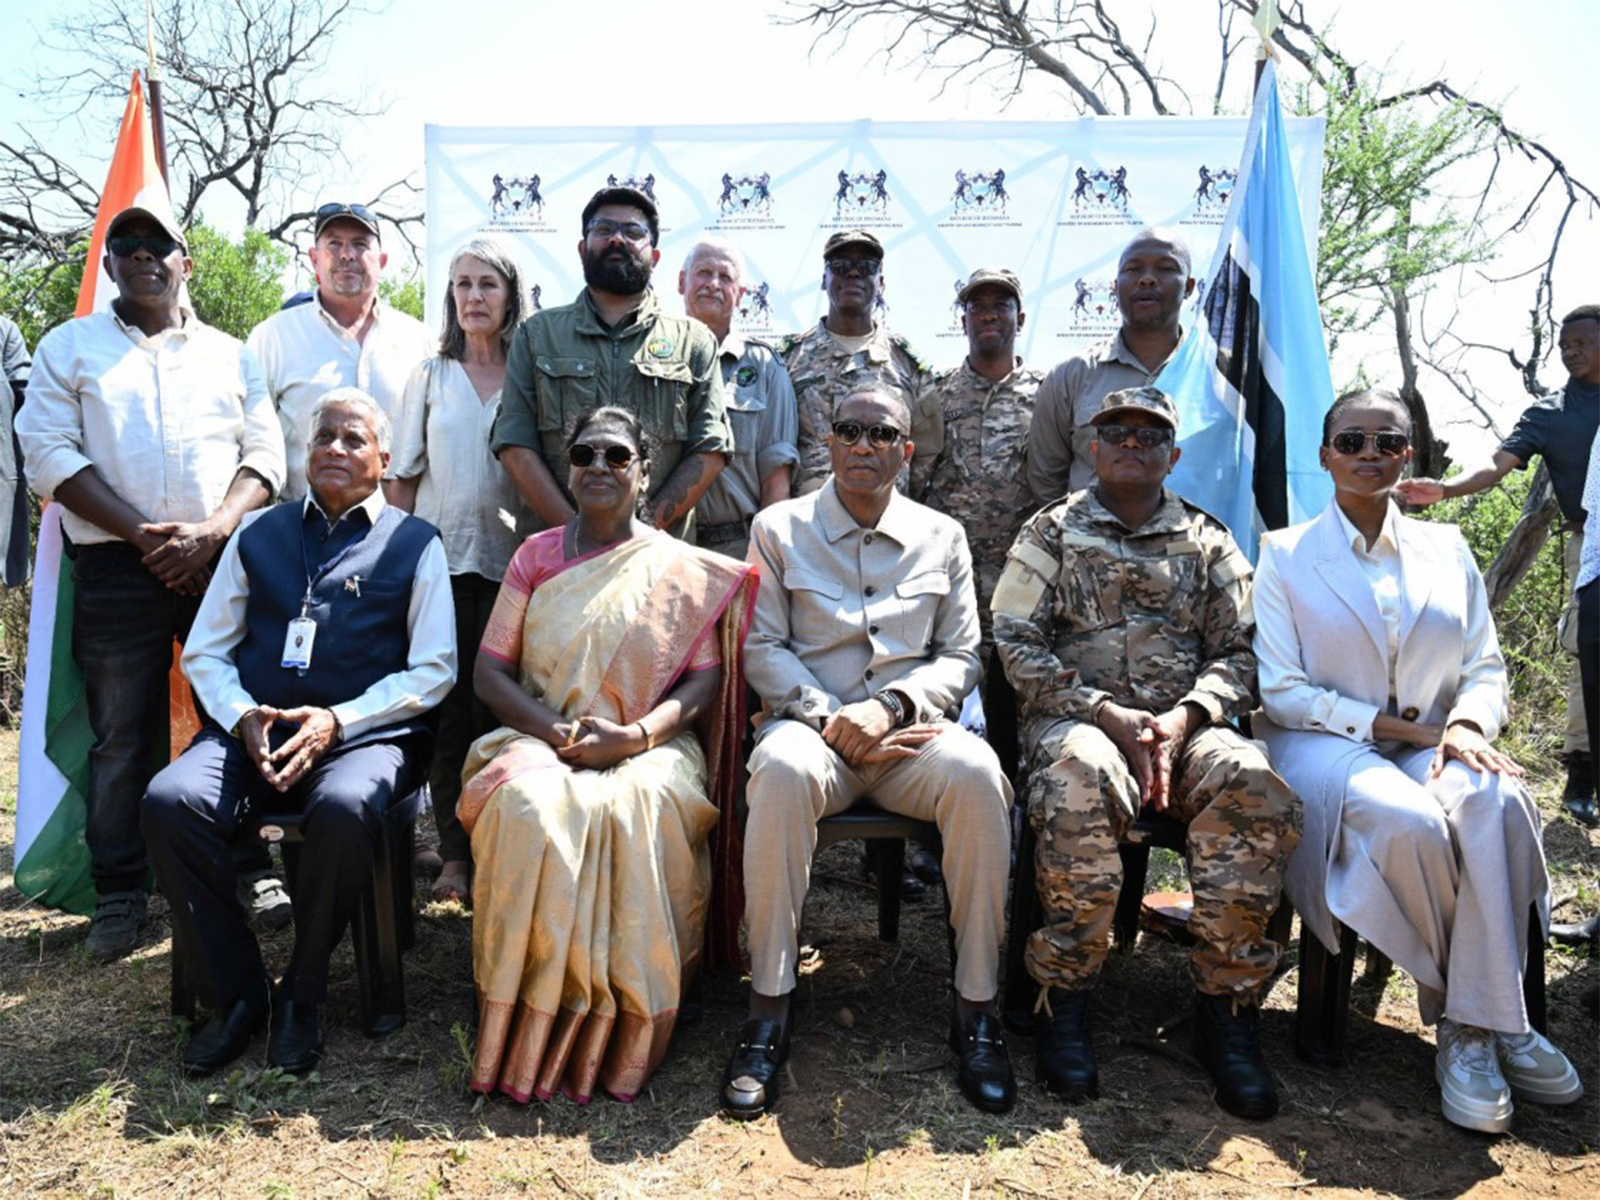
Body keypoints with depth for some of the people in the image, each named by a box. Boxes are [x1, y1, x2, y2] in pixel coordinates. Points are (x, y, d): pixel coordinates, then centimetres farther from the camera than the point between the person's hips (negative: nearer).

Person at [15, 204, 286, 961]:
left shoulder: (231, 355, 16)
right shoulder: (69, 347, 12)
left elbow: (265, 452, 7)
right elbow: (50, 453, 1)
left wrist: (211, 532, -10)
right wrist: (144, 533, -11)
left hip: (224, 560, 1)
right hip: (117, 567, -1)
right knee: (122, 739, 2)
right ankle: (119, 897, 12)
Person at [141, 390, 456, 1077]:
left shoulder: (413, 543, 9)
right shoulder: (258, 535, 19)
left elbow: (434, 670, 2)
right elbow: (204, 652, 17)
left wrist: (337, 721, -11)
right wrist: (242, 716, -5)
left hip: (366, 731, -3)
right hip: (256, 728, 4)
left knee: (344, 809, -35)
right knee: (169, 801, -25)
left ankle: (302, 995, -10)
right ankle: (234, 993, -8)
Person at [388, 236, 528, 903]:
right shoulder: (430, 376, 12)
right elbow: (404, 477, 12)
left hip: (508, 558, -1)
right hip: (439, 555, 2)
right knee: (445, 705, 0)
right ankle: (455, 855, 9)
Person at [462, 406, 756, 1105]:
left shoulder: (683, 570, 9)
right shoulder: (536, 556, 12)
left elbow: (704, 681, 2)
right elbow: (490, 671, 6)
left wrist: (635, 734, -17)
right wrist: (560, 731, -11)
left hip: (648, 748, -1)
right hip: (541, 739, 1)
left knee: (636, 812, -35)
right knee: (531, 807, -33)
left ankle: (620, 1032, -20)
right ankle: (533, 1027, -21)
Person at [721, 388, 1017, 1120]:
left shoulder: (941, 536, 13)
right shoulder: (779, 528, 10)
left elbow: (961, 658, 9)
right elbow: (763, 649, 3)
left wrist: (889, 707, -10)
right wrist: (831, 719, -12)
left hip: (909, 729, 2)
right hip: (810, 719, -1)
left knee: (977, 773, -32)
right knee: (783, 770, -37)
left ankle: (976, 1008, -19)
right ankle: (769, 1009, -27)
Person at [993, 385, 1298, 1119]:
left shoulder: (1208, 543, 18)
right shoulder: (1051, 533, 11)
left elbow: (1238, 653, 11)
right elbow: (1017, 643, 0)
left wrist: (1184, 717, -10)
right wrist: (1108, 712, -11)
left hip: (1185, 724, 2)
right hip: (1077, 717, -2)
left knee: (1251, 782, -31)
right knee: (1085, 776, -38)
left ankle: (1226, 1005, -18)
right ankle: (1064, 998, -23)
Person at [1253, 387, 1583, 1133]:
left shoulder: (1446, 549, 15)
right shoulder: (1286, 553, 4)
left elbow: (1486, 668, 13)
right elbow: (1280, 691, -4)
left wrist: (1465, 725, -10)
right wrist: (1393, 726, -13)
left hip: (1430, 746, 3)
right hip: (1324, 747, -3)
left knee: (1498, 801, -32)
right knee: (1410, 821, -34)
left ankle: (1471, 1028, -25)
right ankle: (1494, 1023, -12)